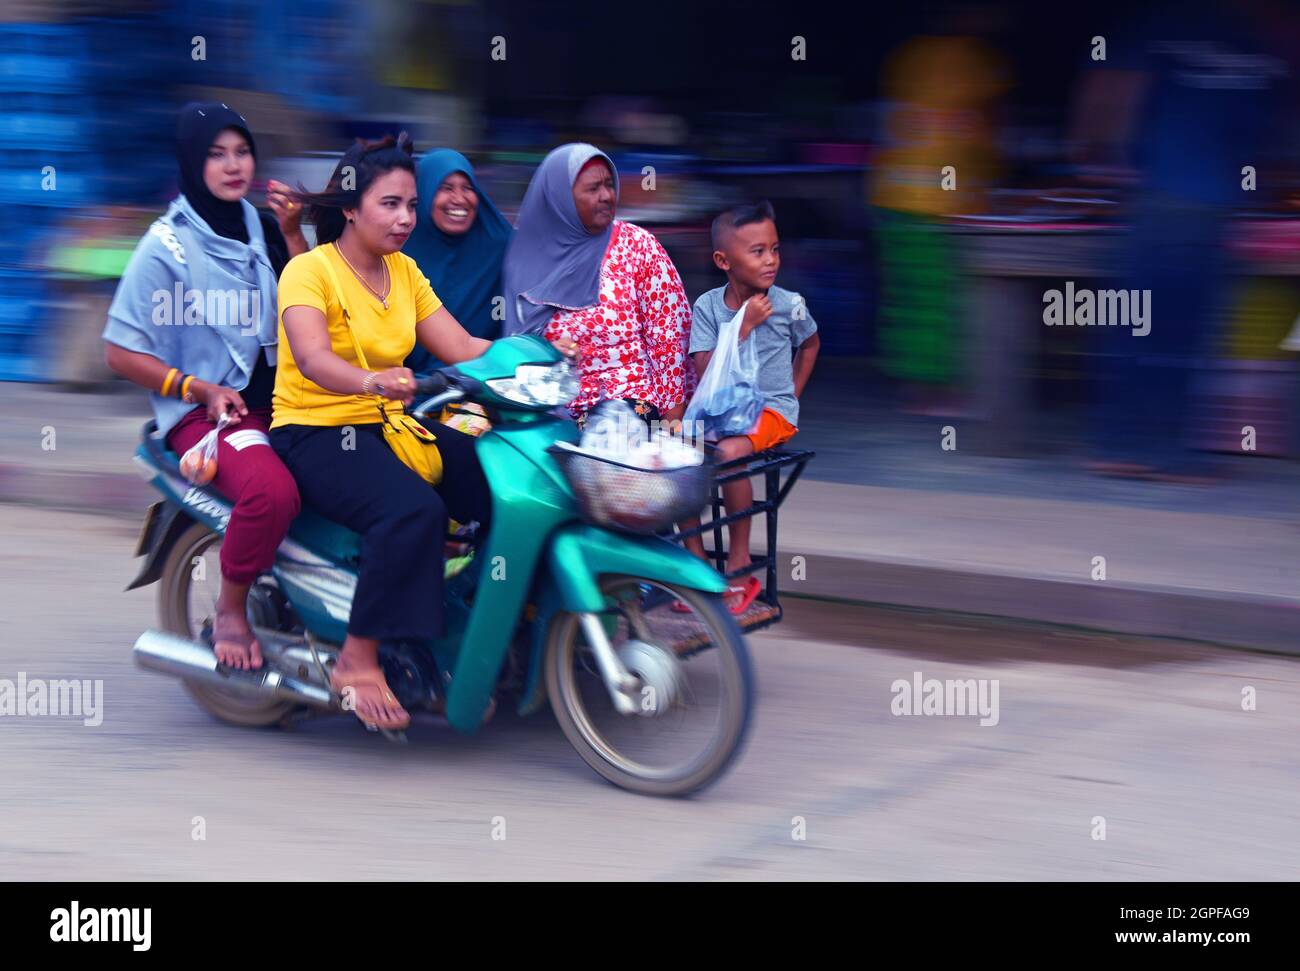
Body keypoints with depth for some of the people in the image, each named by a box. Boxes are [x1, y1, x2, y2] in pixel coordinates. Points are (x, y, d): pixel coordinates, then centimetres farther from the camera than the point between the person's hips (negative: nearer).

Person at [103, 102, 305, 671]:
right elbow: (121, 352, -5)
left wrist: (292, 234, -1)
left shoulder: (261, 229, 13)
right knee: (272, 491, -36)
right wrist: (200, 389, -14)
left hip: (278, 397, 6)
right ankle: (230, 612, -12)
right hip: (202, 410, -6)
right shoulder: (168, 245, -5)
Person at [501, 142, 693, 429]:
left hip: (633, 399, -4)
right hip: (558, 411, 4)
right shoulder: (533, 257, 7)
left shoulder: (636, 244, -1)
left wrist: (673, 416, -8)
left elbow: (669, 333, -4)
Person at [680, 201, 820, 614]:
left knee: (730, 452, -32)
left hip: (772, 410, -3)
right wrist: (745, 325, -18)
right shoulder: (707, 307, -5)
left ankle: (739, 564, -17)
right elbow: (705, 370, -12)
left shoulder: (789, 305, -6)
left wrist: (792, 393, 8)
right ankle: (696, 559, -8)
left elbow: (810, 344, 16)